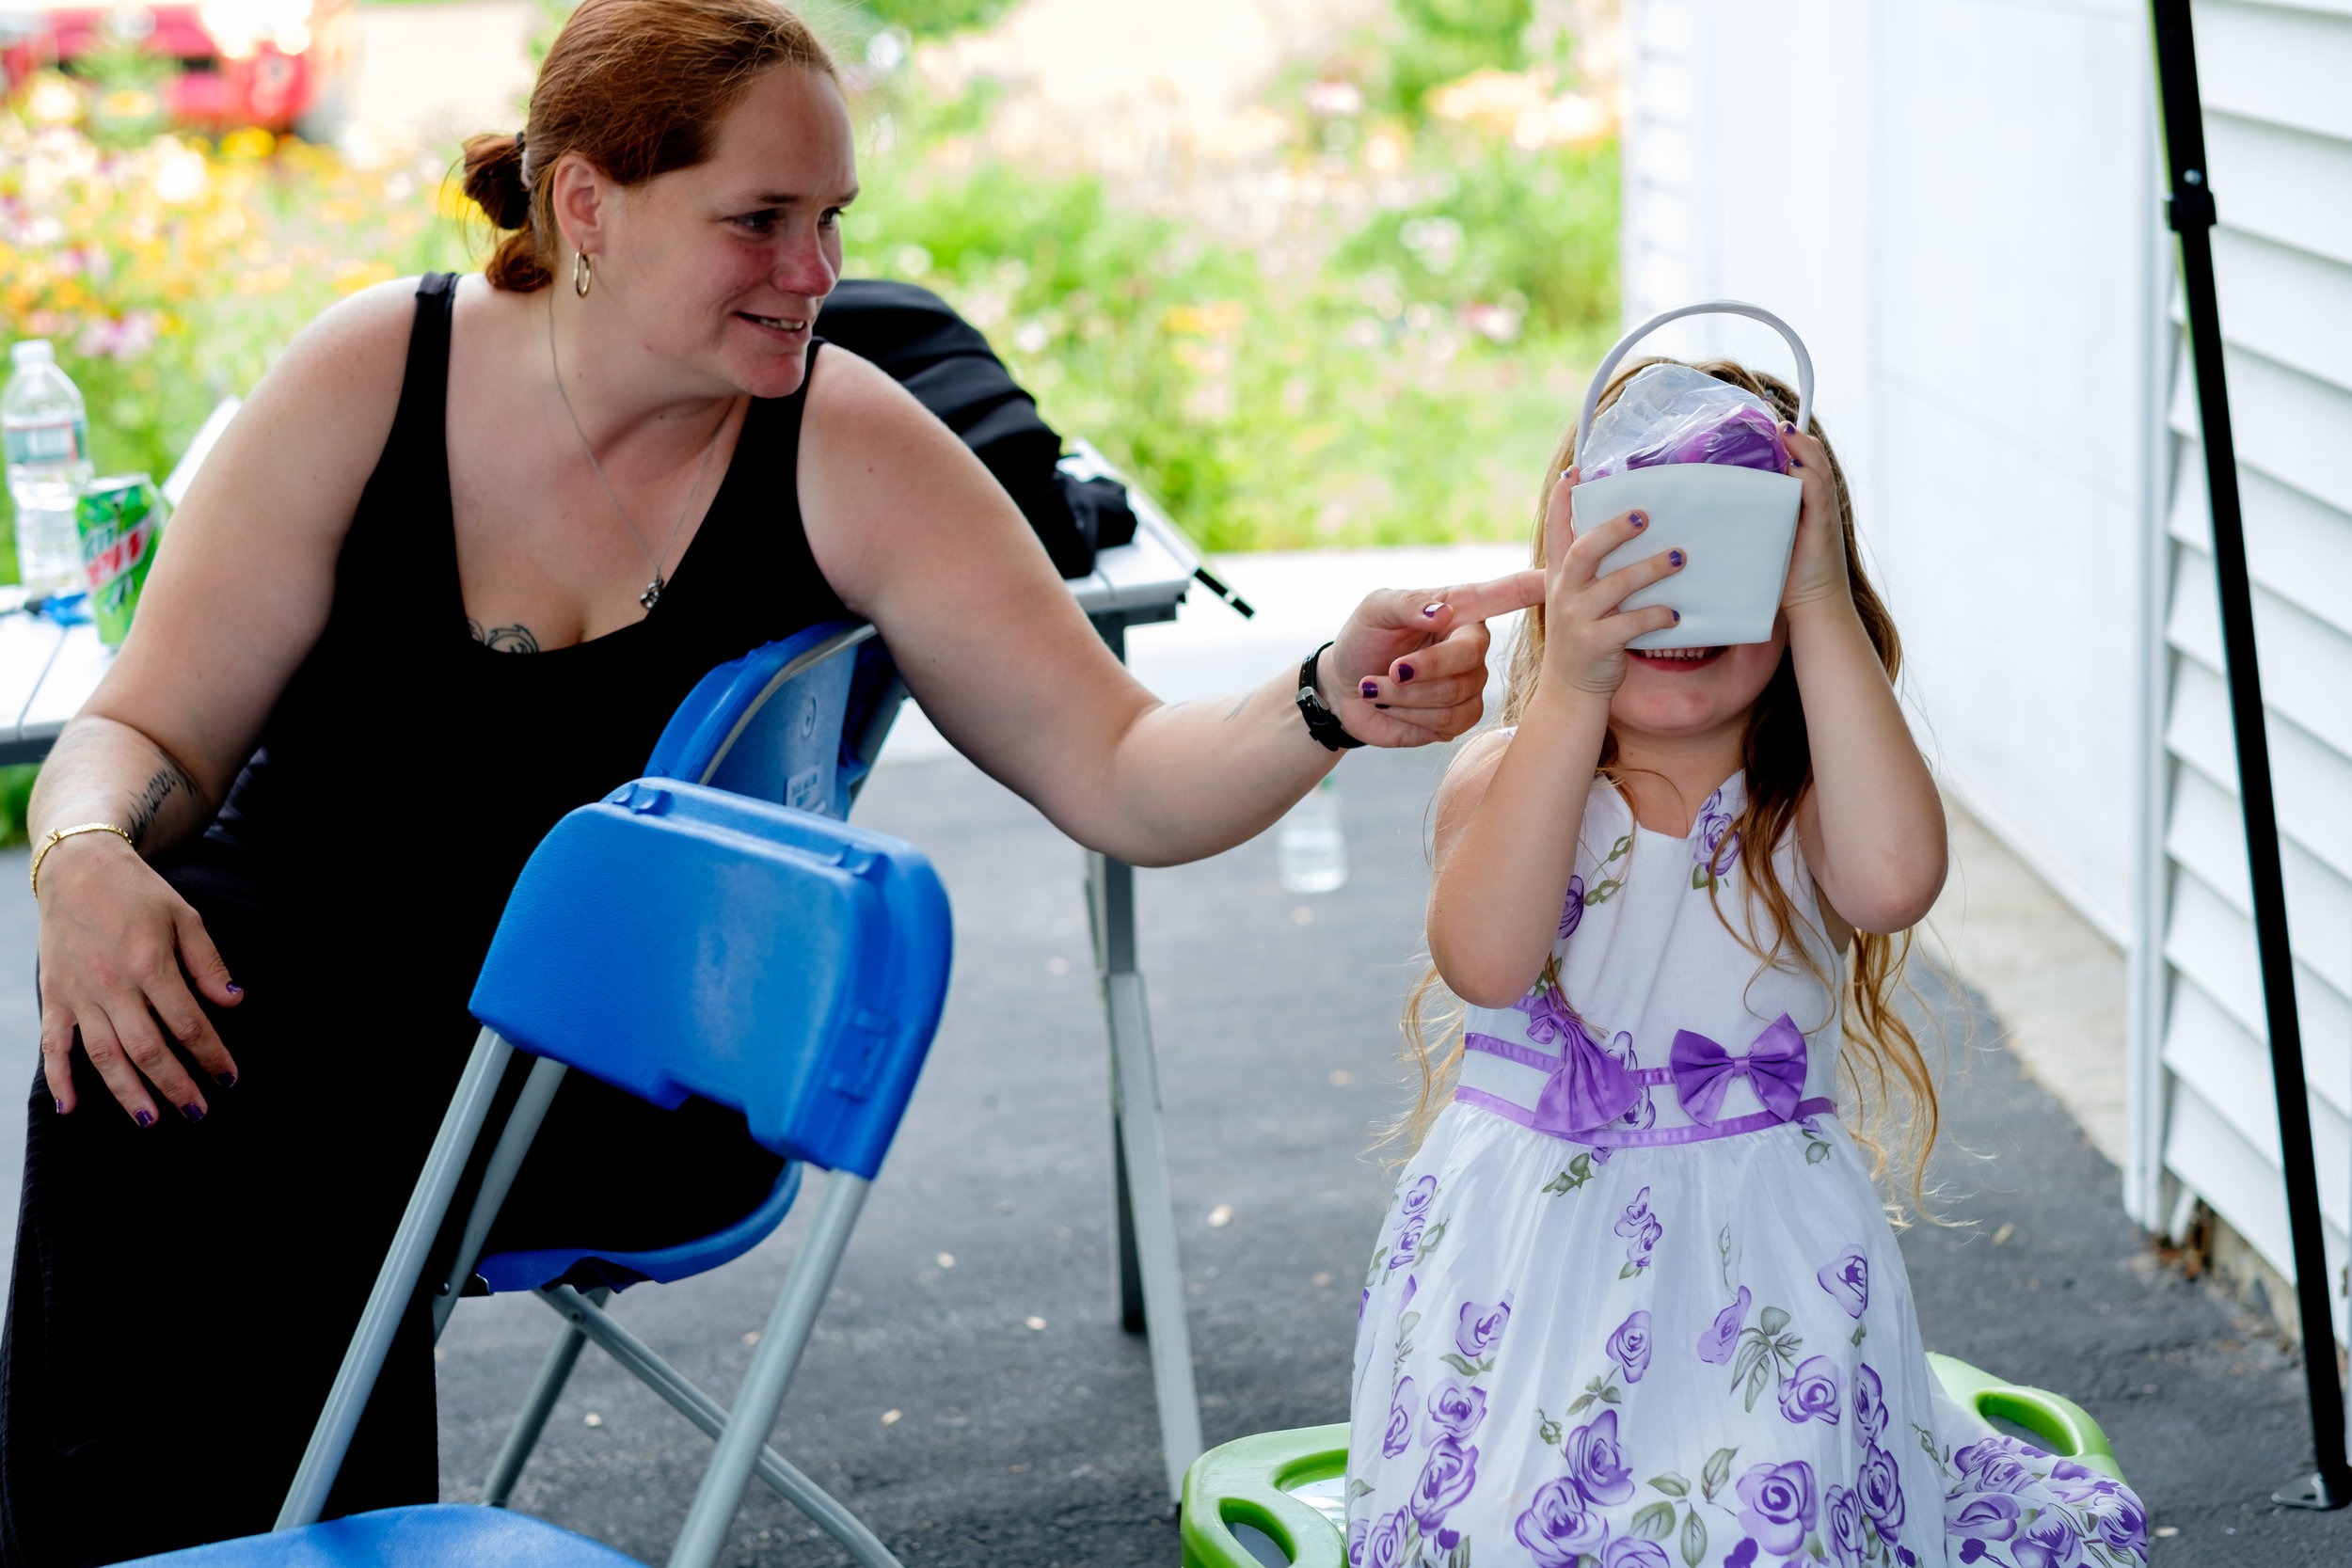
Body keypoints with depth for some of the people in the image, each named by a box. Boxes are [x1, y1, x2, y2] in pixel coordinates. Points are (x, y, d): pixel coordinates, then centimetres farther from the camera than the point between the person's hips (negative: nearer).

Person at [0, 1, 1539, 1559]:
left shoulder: (849, 453, -9)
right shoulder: (370, 378, -6)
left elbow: (1124, 778, -11)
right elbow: (152, 734, -1)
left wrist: (1329, 705, -31)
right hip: (298, 939, 2)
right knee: (135, 1031, -30)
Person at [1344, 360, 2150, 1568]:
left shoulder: (1808, 798, -5)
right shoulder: (1504, 779, -6)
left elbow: (1892, 881, -31)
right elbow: (1484, 960, -27)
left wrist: (1823, 608, -28)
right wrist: (1570, 688, -33)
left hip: (1762, 1261, 0)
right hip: (1532, 1257, 0)